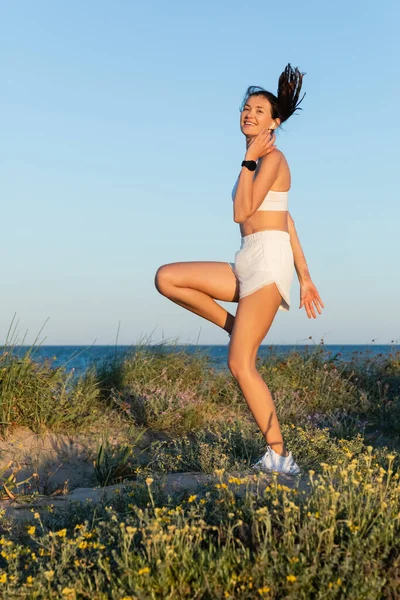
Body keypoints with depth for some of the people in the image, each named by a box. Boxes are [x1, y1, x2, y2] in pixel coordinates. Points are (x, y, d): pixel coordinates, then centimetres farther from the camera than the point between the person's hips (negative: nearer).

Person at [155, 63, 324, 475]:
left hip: (269, 259, -9)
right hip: (248, 264, 9)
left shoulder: (272, 157, -4)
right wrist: (305, 278, 20)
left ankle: (278, 456, -5)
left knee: (239, 363, -12)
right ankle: (236, 328, 4)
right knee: (166, 278, -1)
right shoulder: (260, 163, 22)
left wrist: (249, 159, -8)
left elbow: (241, 212, -14)